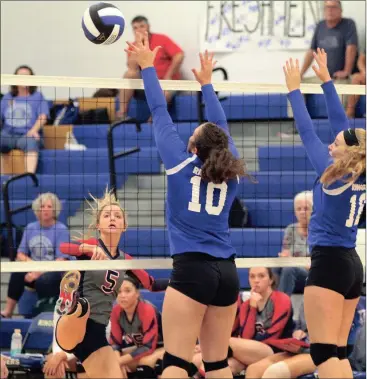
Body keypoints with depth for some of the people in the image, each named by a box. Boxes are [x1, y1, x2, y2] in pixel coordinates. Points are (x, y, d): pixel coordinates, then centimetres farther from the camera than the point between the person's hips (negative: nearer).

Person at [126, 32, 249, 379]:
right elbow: (220, 125, 26)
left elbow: (159, 113, 9)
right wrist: (206, 83, 39)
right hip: (227, 272, 5)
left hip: (192, 269, -5)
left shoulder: (181, 164, 0)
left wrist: (147, 67, 20)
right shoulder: (231, 172, 10)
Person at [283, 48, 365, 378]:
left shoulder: (333, 175, -12)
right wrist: (326, 80, 18)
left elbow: (307, 132, -7)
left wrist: (295, 89, 2)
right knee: (338, 352, 9)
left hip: (329, 263, -8)